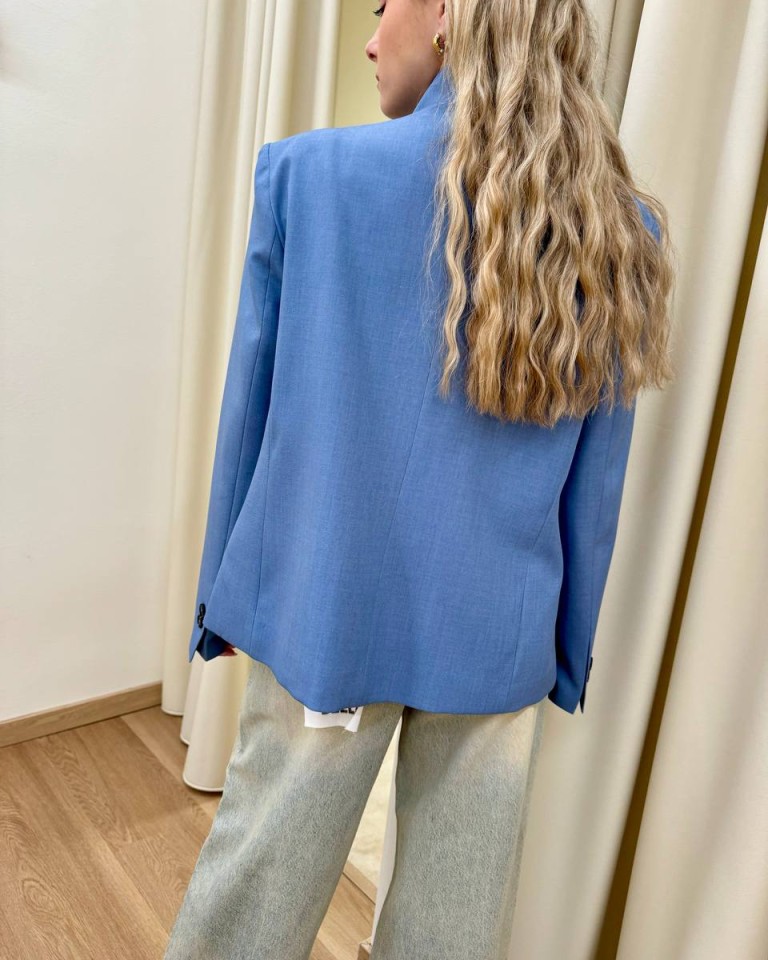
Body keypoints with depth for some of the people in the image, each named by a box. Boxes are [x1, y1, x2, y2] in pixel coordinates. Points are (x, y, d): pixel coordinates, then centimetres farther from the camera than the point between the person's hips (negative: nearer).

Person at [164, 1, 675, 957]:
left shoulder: (310, 169, -8)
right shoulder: (622, 232, -2)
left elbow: (252, 405, -3)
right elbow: (595, 486, 2)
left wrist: (224, 596, 10)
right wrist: (568, 657, 13)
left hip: (324, 608, -1)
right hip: (501, 633, 3)